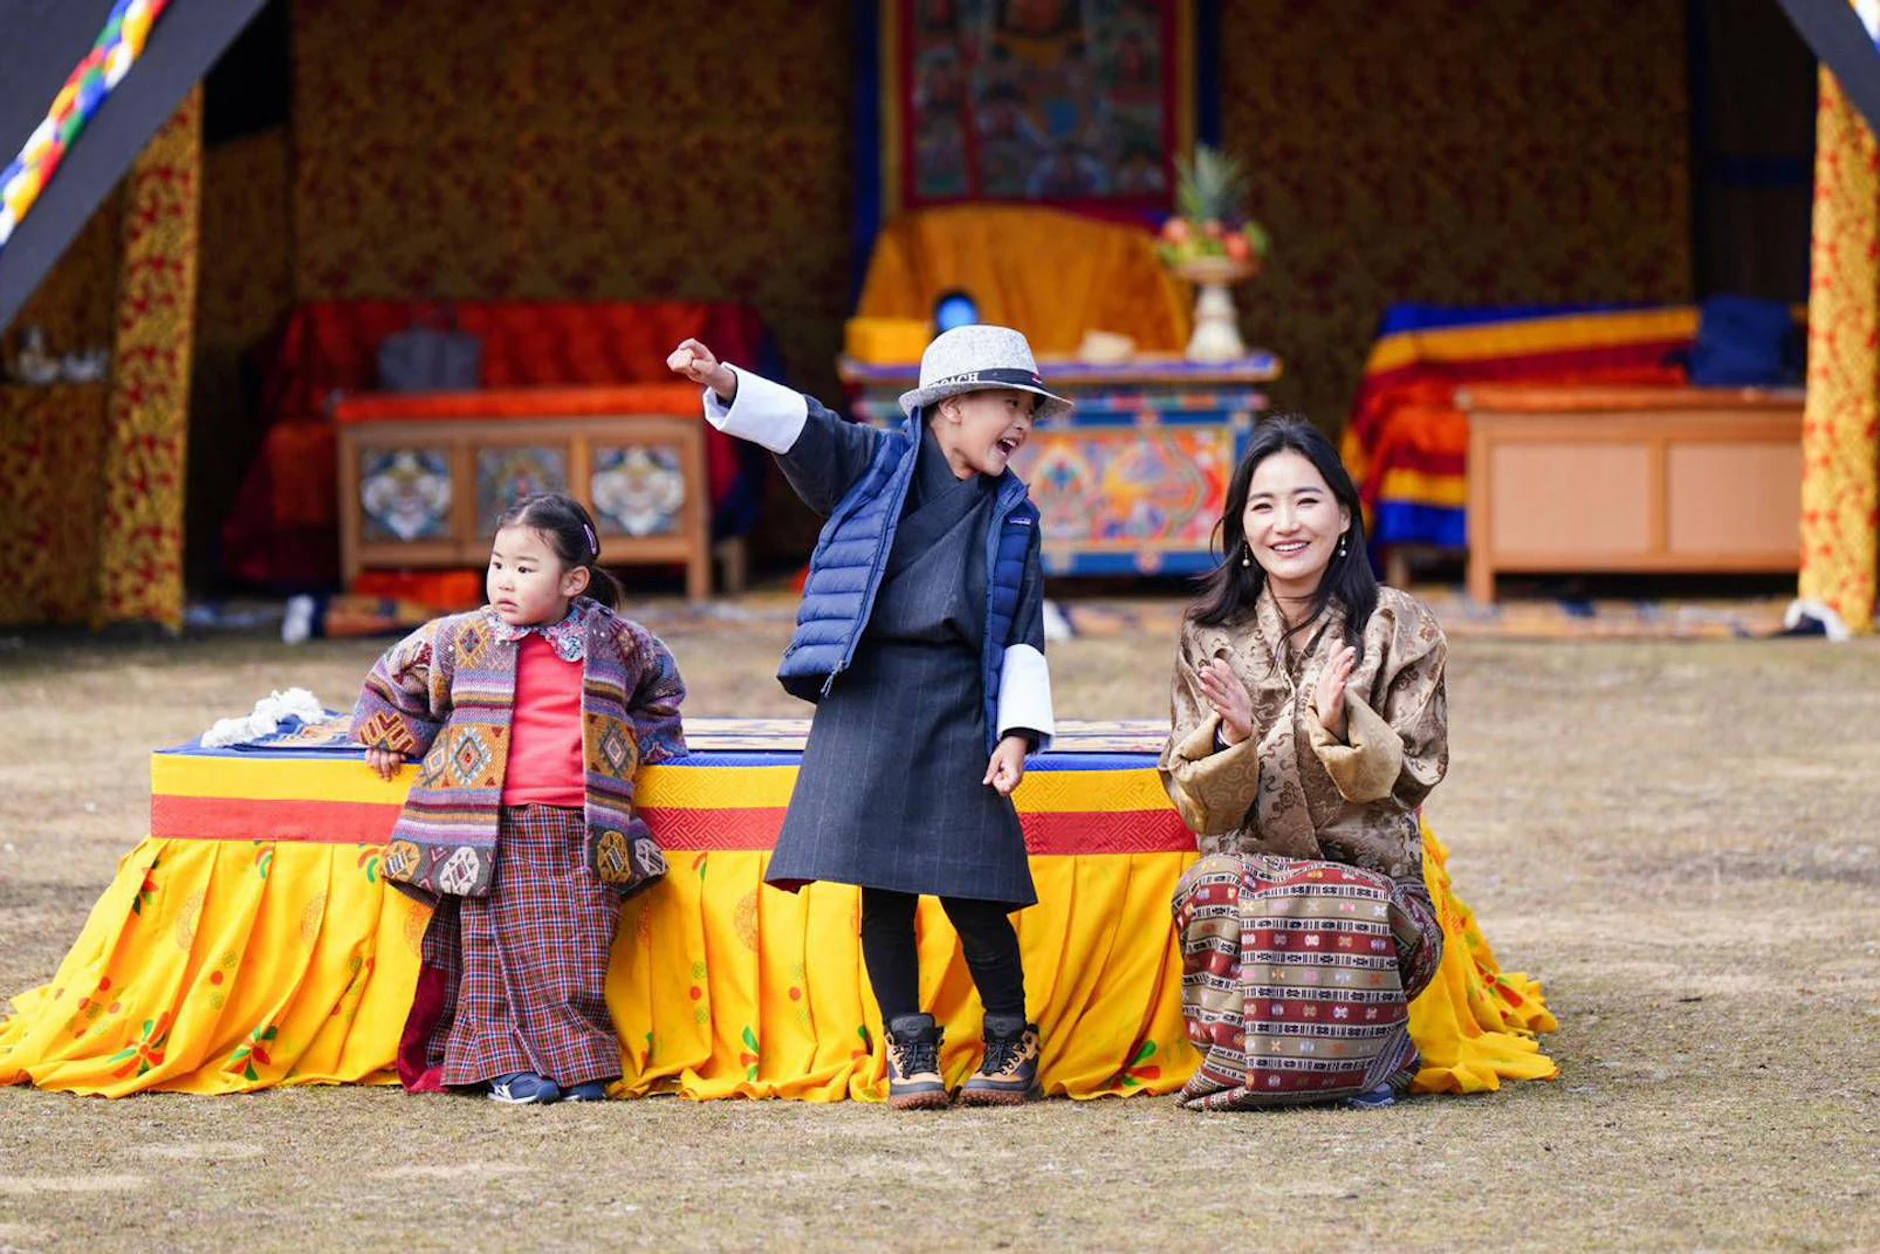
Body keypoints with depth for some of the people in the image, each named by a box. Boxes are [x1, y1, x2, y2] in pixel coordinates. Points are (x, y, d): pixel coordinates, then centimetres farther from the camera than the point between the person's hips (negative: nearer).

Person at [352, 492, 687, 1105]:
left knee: (577, 957, -2)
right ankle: (508, 1065, 2)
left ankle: (579, 1064, 8)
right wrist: (390, 738, 19)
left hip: (581, 833, 1)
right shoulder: (462, 640, 3)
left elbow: (660, 683, 30)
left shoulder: (615, 641, 7)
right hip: (494, 833, -1)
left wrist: (642, 741, 20)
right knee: (501, 949, -5)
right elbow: (394, 677, 20)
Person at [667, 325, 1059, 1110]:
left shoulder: (1013, 517, 13)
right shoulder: (874, 464, 7)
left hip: (958, 707, 1)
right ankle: (909, 1049, 9)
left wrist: (1016, 732, -2)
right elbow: (799, 426, -7)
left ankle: (1012, 1045, 13)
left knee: (972, 891, -3)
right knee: (882, 888, -2)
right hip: (866, 700, -1)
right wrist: (724, 384, -25)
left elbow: (1023, 637, 10)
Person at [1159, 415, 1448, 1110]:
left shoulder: (1399, 628, 2)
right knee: (1211, 894, -35)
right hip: (1246, 867, 1)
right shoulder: (1209, 637, 7)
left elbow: (1409, 779, -1)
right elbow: (1198, 806, 5)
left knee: (1344, 909, -37)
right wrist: (1235, 740, -17)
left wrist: (1342, 725, -20)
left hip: (1372, 876, -1)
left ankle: (1373, 1059, -4)